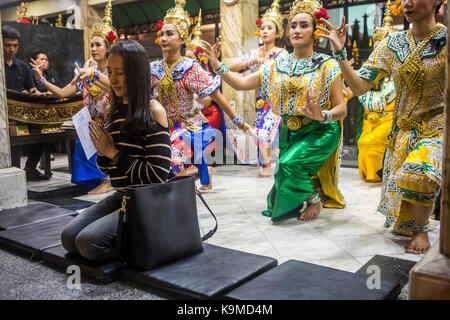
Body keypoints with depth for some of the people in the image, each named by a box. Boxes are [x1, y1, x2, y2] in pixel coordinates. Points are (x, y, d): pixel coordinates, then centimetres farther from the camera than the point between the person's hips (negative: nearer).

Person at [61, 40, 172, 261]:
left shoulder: (153, 112, -13)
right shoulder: (116, 110, 10)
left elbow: (158, 175, -20)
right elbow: (106, 168, 17)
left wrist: (113, 152, -14)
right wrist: (102, 150, -6)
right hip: (120, 197, 8)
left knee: (88, 242, -19)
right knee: (69, 237, -2)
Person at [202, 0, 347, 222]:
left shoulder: (327, 66, -8)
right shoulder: (277, 66, 5)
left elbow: (341, 108, -10)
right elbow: (241, 83, 3)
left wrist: (323, 115, -31)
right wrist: (217, 65, -8)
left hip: (320, 133, -5)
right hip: (289, 133, 5)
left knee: (289, 163, -27)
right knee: (283, 171, 4)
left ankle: (314, 200, 0)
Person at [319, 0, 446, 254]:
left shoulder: (445, 39, -8)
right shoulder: (392, 45, 2)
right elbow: (360, 86, -4)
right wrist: (341, 53, -14)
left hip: (437, 127, -4)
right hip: (403, 130, 4)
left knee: (418, 175, -34)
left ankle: (421, 229, -4)